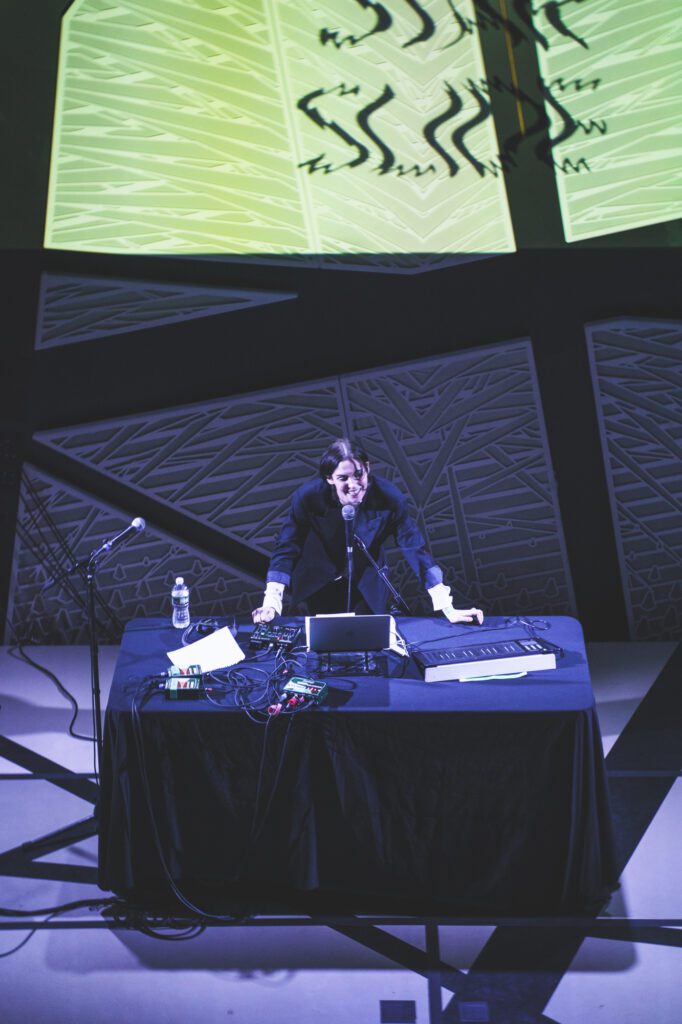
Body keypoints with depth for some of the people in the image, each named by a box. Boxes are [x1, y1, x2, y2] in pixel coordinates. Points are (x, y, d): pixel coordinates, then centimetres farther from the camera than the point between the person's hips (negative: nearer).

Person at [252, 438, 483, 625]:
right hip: (320, 583, 0)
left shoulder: (388, 498, -28)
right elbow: (286, 548, -23)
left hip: (368, 586, 0)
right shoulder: (308, 497, -29)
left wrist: (447, 609, -28)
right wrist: (271, 604, -32)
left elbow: (415, 549, -25)